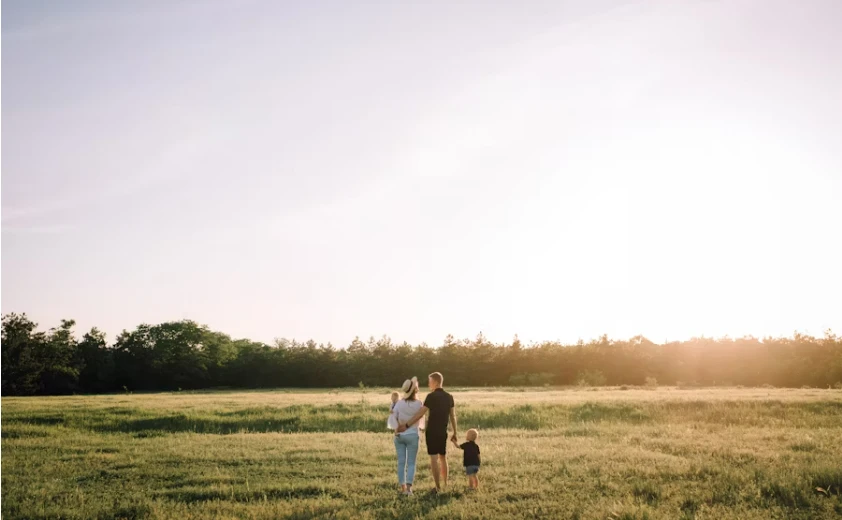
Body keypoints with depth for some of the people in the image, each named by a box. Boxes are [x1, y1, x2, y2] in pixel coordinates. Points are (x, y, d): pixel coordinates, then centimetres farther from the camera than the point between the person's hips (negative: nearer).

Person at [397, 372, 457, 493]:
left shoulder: (431, 396, -12)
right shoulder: (449, 397, 5)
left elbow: (420, 414, -16)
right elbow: (453, 416, 8)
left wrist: (406, 425, -13)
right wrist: (455, 433, 15)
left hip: (432, 432, -6)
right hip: (443, 432, 6)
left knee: (434, 459, -3)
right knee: (443, 458, 18)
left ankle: (438, 487, -3)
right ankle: (445, 484, 26)